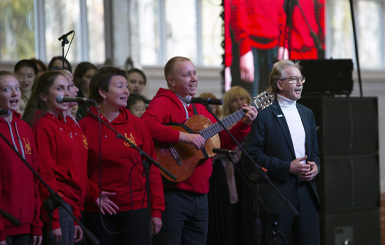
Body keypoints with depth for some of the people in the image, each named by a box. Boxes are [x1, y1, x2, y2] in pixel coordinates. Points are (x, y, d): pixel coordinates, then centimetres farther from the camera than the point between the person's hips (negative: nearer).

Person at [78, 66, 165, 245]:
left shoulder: (137, 125, 5)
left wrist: (157, 210, 2)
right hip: (99, 210, -1)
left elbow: (152, 168, 6)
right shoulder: (85, 127, -1)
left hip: (134, 208, 1)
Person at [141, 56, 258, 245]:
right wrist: (184, 136, -30)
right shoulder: (163, 102, -7)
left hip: (199, 196, 8)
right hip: (172, 193, -8)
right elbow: (146, 125, -28)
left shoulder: (199, 109, 18)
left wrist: (244, 123, 7)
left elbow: (225, 142, 21)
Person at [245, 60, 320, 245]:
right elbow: (254, 154, -9)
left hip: (307, 194, 6)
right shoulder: (264, 115, -3)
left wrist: (315, 166, 2)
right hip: (277, 197, -6)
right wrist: (287, 167, -16)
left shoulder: (307, 114, 18)